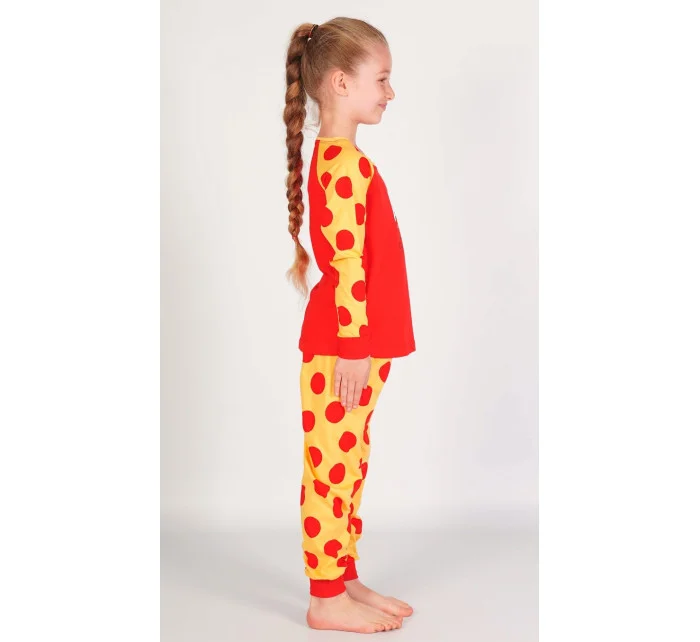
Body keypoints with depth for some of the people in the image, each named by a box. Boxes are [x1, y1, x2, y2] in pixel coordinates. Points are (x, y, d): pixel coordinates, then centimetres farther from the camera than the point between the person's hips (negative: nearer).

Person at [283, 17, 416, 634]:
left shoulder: (340, 158, 14)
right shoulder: (345, 163, -17)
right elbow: (348, 265, -22)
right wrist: (354, 349, -21)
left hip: (358, 345, 10)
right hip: (341, 350, -10)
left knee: (348, 467, 16)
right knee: (332, 468, 1)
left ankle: (346, 579, 29)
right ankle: (326, 600, 13)